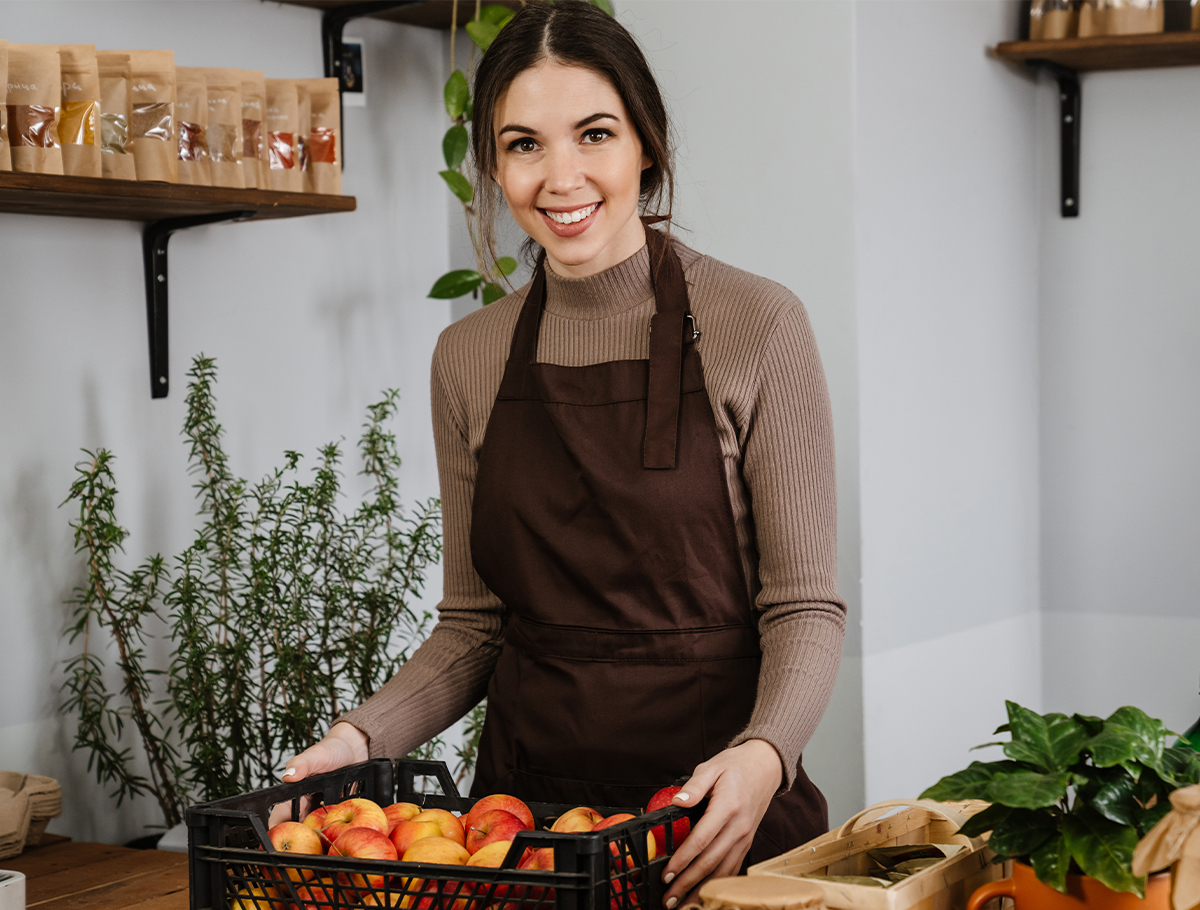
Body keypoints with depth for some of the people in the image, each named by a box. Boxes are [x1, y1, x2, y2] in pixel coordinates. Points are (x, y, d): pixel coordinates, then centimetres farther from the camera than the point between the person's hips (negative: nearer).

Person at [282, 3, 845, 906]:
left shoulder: (755, 324, -8)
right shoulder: (468, 357, 4)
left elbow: (805, 605, -8)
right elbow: (474, 622, 8)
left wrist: (763, 753, -26)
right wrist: (362, 735, -8)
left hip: (716, 807, -3)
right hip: (527, 791, 4)